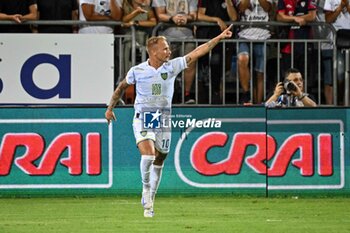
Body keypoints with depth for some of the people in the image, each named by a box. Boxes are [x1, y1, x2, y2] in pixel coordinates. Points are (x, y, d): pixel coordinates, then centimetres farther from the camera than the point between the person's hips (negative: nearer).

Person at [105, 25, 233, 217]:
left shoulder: (172, 66, -2)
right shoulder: (137, 71, -5)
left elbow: (197, 53, -5)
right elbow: (122, 87, 13)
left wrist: (219, 38, -11)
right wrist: (110, 108, 16)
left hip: (163, 120, 3)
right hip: (143, 119, -3)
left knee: (159, 161, 8)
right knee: (148, 154, -24)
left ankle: (148, 201, 23)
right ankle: (146, 187, 0)